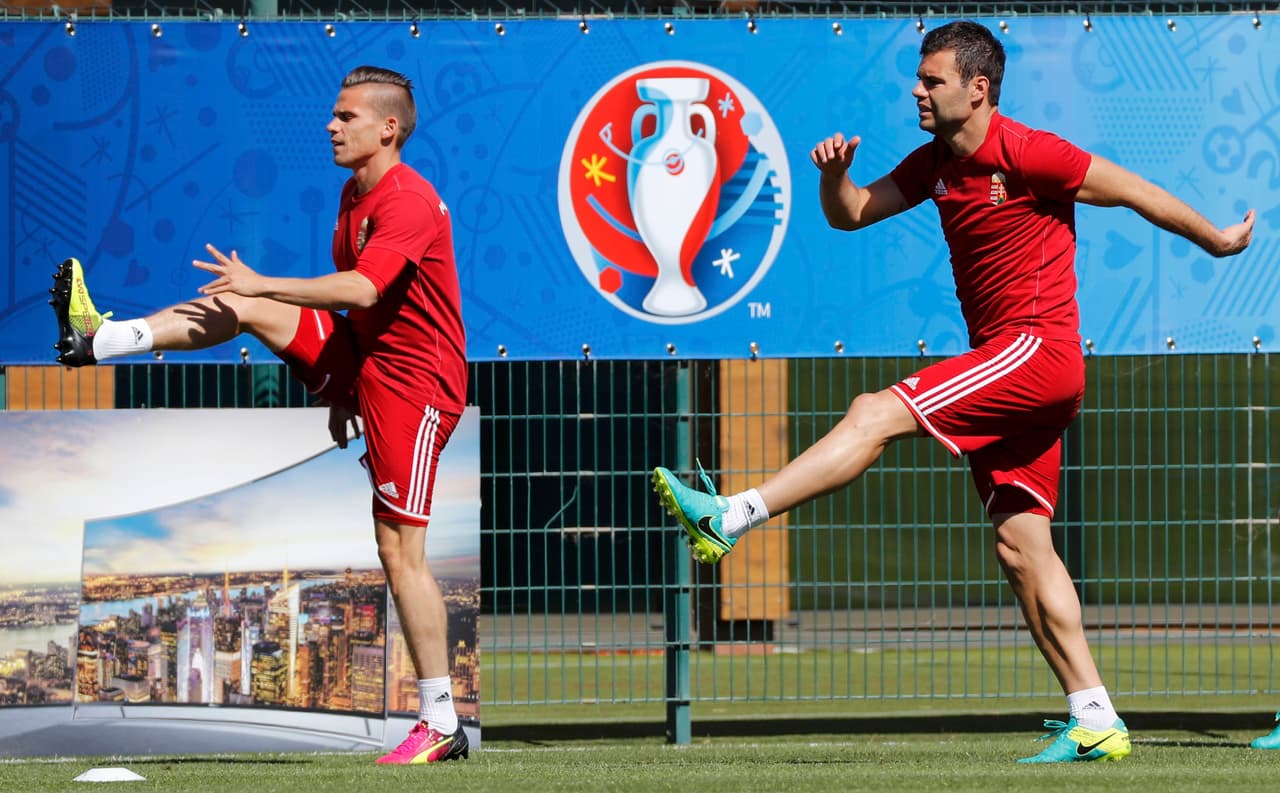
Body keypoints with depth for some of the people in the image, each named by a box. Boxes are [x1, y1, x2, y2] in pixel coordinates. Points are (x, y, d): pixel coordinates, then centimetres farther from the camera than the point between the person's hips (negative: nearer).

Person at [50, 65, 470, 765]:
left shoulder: (409, 202, -21)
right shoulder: (355, 195, 10)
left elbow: (361, 289, -35)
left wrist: (262, 285, -33)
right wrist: (339, 389, 24)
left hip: (414, 384, -9)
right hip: (361, 361, 9)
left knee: (400, 552, -9)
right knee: (244, 309, 0)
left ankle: (441, 725, -5)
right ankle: (98, 340, 4)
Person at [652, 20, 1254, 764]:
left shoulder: (1026, 153, -11)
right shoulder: (935, 165, 13)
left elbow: (1136, 193, -2)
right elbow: (853, 214, 19)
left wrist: (1217, 240, 8)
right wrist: (835, 175, -4)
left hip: (1038, 348, -9)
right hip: (1007, 368, 9)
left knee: (878, 414, -18)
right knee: (1021, 544, 3)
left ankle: (729, 518, -21)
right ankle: (1095, 721, 3)